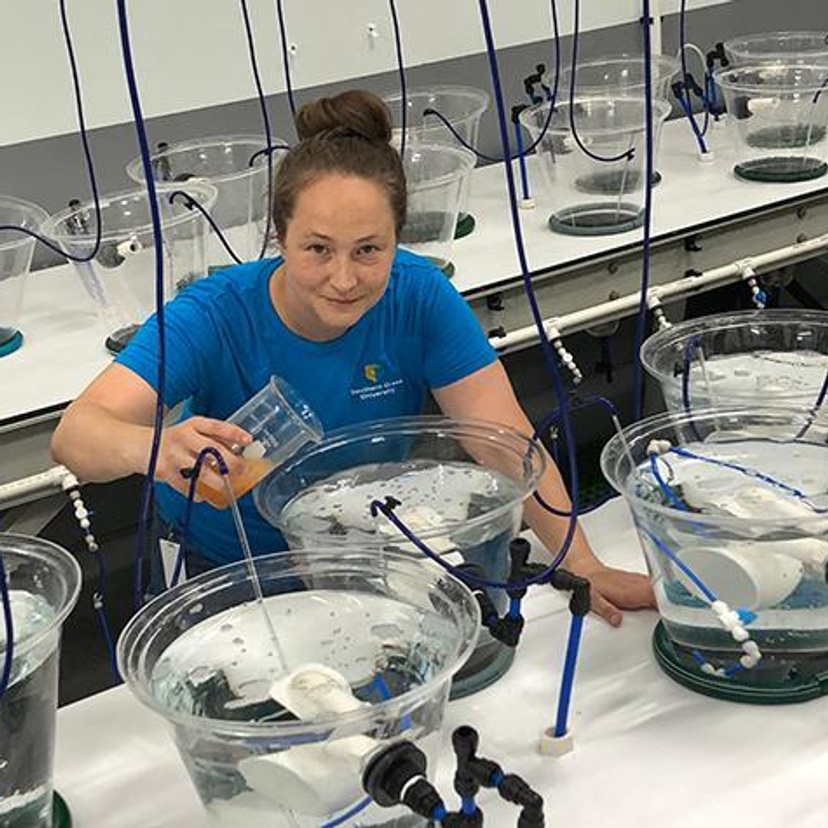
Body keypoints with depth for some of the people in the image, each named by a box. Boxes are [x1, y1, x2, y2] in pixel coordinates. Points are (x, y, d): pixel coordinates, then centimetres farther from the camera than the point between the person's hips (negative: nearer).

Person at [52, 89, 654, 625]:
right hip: (223, 570, -2)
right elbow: (76, 433, -36)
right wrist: (157, 449, -60)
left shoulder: (419, 298, -18)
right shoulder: (213, 317, -25)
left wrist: (585, 567, -32)